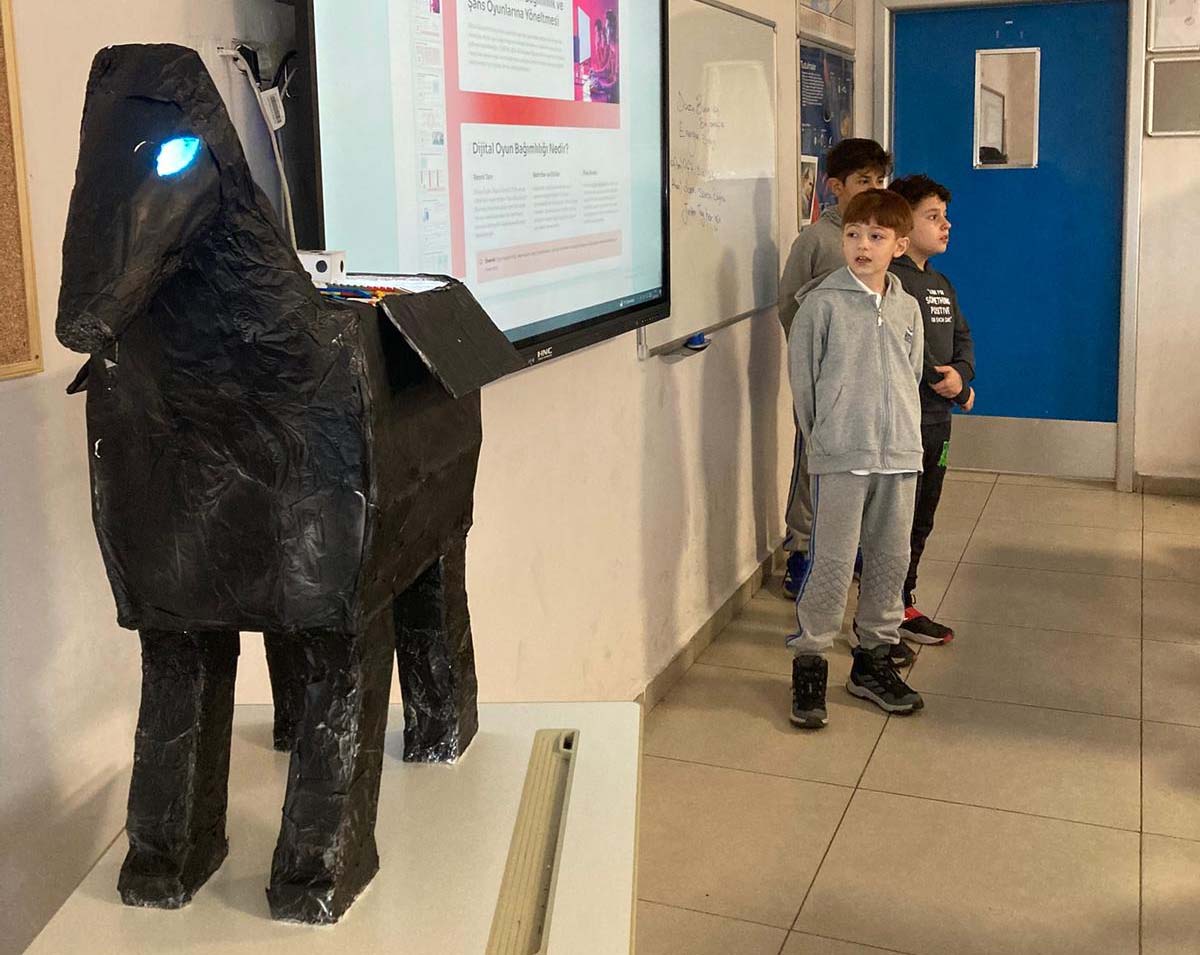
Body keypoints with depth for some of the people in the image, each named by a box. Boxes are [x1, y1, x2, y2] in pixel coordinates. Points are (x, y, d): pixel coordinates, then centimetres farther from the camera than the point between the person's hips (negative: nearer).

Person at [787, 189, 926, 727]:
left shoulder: (906, 309, 9)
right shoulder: (822, 304, -5)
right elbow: (802, 378, -1)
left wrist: (898, 432, 12)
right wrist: (824, 438, 3)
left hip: (899, 455, 5)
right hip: (840, 458, -5)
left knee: (890, 560, 11)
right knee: (831, 563, -4)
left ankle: (873, 659, 26)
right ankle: (809, 664, 10)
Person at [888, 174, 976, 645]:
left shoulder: (940, 282, 16)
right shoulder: (889, 279, -15)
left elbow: (962, 336, 16)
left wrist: (961, 375, -5)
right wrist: (954, 391, -11)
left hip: (937, 420, 9)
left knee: (920, 519, 16)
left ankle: (903, 604, 29)